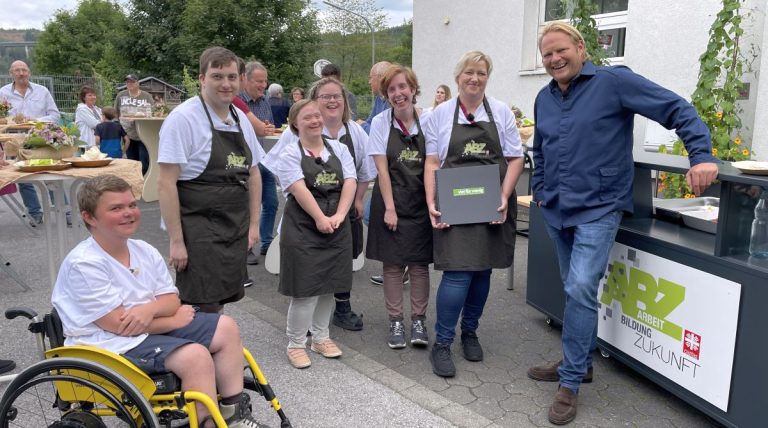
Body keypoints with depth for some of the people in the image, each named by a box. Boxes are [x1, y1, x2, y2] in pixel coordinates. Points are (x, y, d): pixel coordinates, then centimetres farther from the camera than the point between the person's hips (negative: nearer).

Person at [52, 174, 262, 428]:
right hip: (113, 343, -8)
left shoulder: (144, 251, 3)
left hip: (153, 326, 8)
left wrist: (149, 309, -22)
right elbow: (119, 324, -22)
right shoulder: (84, 265, -20)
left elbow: (172, 300, 3)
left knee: (226, 328, -1)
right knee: (196, 356, -28)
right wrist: (174, 320, -13)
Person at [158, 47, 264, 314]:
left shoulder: (241, 119, 8)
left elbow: (253, 173, 16)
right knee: (204, 308, -2)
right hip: (199, 230, -6)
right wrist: (176, 241, -16)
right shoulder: (183, 118, -13)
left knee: (219, 303, 14)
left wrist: (253, 224, 11)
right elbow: (166, 183, -15)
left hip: (236, 231, 6)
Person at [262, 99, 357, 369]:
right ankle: (296, 344, 11)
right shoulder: (289, 153, -3)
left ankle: (321, 337, 27)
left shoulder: (339, 149, 10)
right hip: (303, 229, -5)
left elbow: (349, 183, 0)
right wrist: (320, 219, -20)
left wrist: (338, 216, -13)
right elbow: (299, 189, -14)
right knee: (305, 289, -4)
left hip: (336, 228, 5)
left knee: (328, 286, 12)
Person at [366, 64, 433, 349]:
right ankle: (396, 322, 17)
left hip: (421, 202, 1)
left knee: (420, 263, 6)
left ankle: (418, 321, 18)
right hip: (391, 200, -1)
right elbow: (382, 169, -7)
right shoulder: (380, 123, -4)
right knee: (393, 264, 5)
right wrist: (390, 208, -12)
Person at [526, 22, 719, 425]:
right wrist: (540, 191, 19)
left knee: (581, 289, -17)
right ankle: (580, 362, 32)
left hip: (598, 208, -6)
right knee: (575, 290, 16)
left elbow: (678, 109, -12)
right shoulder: (544, 98, 10)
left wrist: (702, 156, -22)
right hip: (556, 210, 7)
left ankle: (570, 382, -5)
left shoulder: (614, 82, -10)